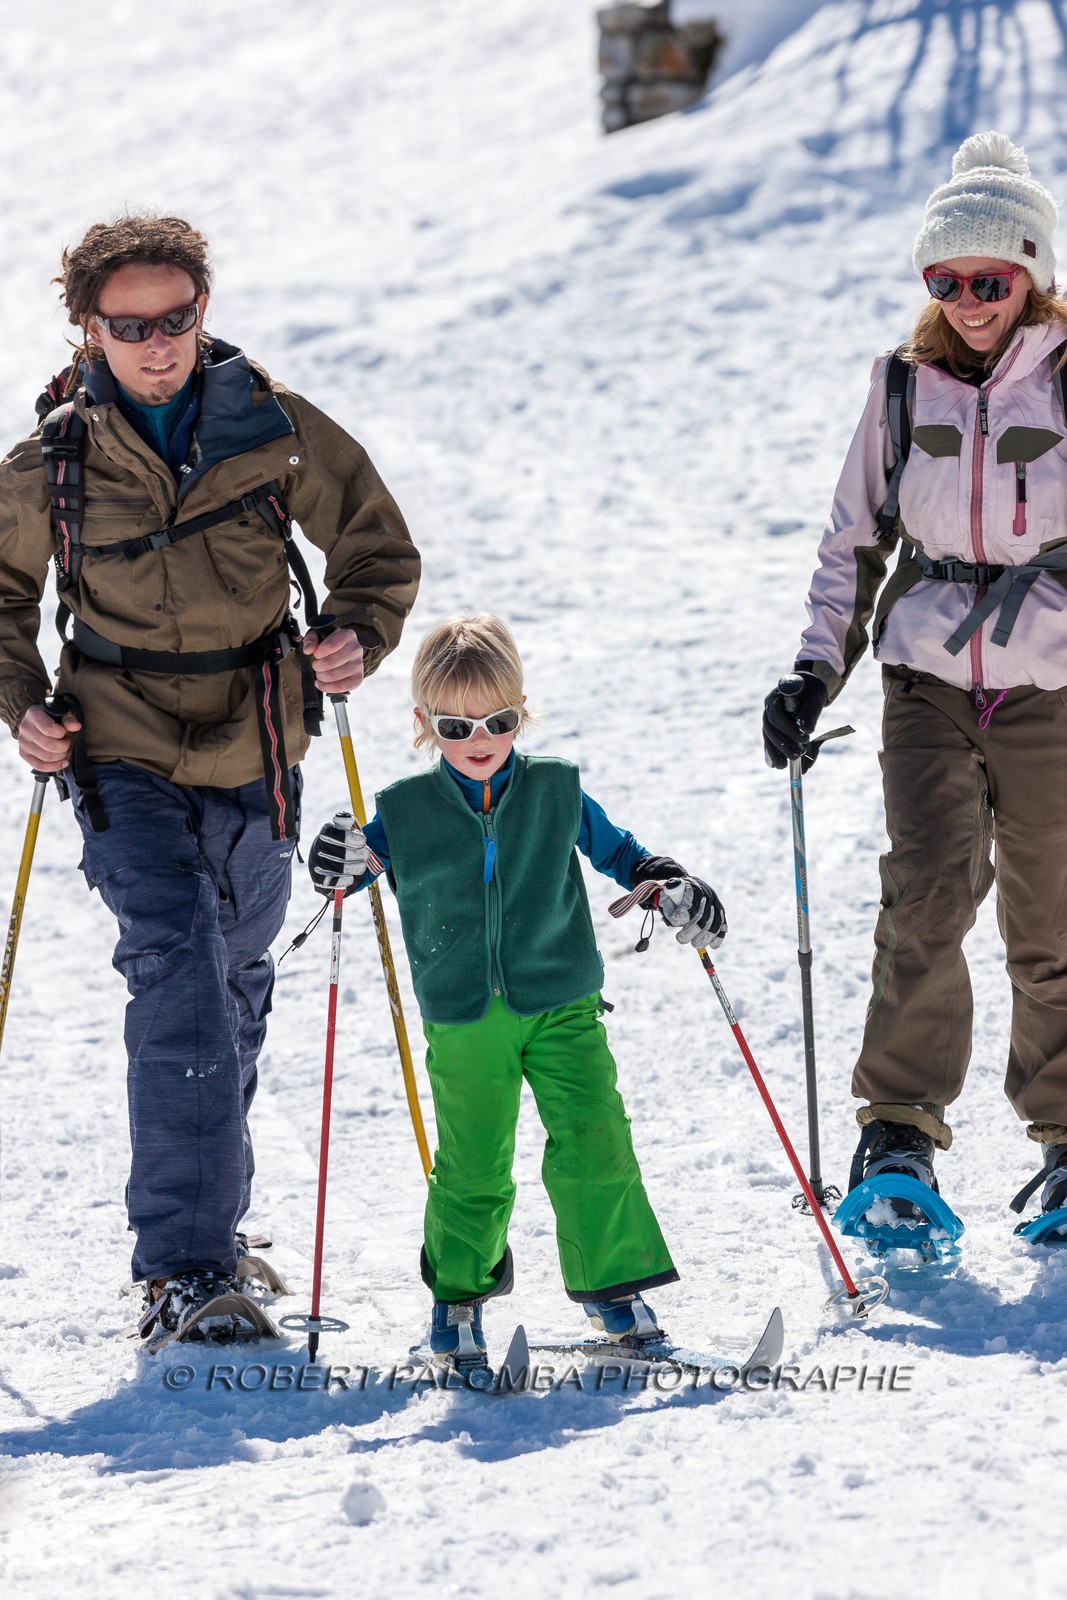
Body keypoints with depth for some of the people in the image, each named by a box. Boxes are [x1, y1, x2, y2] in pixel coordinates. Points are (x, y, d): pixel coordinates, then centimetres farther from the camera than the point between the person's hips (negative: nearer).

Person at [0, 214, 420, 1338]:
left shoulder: (274, 428, -5)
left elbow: (377, 546, 5)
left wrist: (360, 637, -14)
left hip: (255, 750, 3)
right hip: (125, 751, -3)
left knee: (236, 981, 17)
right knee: (175, 965, -19)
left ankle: (204, 1210, 39)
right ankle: (183, 1265, -22)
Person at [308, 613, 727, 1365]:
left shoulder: (556, 789, 1)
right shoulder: (406, 810, -2)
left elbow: (614, 849, 15)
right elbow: (364, 861, 10)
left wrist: (672, 886, 2)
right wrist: (344, 864, -13)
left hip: (562, 1005, 0)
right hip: (462, 1020, 0)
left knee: (594, 1146, -7)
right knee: (472, 1165, 5)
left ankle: (614, 1282, 7)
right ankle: (458, 1290, 25)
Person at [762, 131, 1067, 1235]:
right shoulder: (903, 389, 6)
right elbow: (854, 541, 14)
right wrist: (817, 670, 6)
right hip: (929, 677, 1)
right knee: (931, 885, -17)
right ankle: (900, 1127, -9)